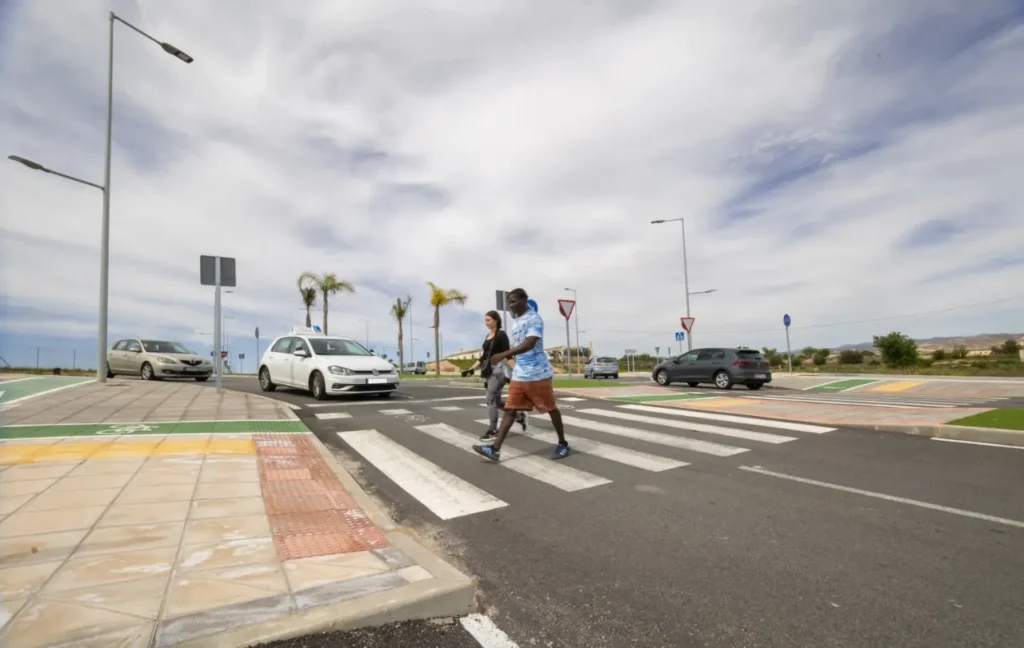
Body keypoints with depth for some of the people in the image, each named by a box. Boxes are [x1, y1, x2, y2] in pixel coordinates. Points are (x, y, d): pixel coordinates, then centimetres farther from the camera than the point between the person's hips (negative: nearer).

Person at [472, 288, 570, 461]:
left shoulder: (534, 319, -13)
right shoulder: (516, 322, 14)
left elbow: (529, 344, -28)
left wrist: (503, 355, -33)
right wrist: (507, 356, 7)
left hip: (538, 374, -7)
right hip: (519, 375, 8)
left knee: (550, 408, 6)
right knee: (510, 409, 1)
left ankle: (563, 443, 23)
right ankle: (495, 449, -2)